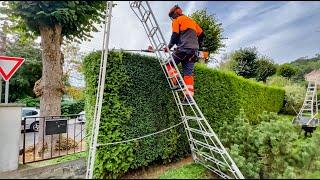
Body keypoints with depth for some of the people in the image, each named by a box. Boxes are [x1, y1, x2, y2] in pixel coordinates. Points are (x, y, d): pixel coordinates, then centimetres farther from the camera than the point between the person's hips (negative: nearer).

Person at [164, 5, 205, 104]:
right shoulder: (192, 21, 29)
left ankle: (176, 82, -9)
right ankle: (189, 96, -7)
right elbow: (201, 34, 26)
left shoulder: (177, 20, 9)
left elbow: (175, 35, -3)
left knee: (169, 64, 10)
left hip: (183, 48, -6)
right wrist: (197, 46, 32)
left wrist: (169, 47, 7)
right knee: (188, 73, 2)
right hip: (194, 50, 6)